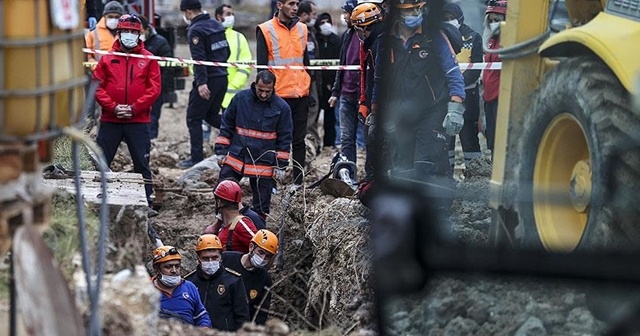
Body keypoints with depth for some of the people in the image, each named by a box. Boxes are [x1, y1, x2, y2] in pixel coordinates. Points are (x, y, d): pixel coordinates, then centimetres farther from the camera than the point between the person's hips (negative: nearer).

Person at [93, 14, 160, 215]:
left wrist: (134, 108, -12)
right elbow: (97, 87, 1)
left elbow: (154, 89, -3)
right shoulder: (107, 59, 6)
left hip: (138, 121, -1)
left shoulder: (148, 59, 3)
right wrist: (113, 107, -12)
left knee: (142, 164, 3)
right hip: (110, 120, 1)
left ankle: (147, 203, 8)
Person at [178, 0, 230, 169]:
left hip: (207, 80, -8)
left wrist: (201, 82, -27)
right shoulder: (217, 25, 11)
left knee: (193, 118, 2)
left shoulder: (195, 30, -14)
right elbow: (226, 52, 16)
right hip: (222, 78, 8)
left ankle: (197, 158, 1)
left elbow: (199, 58, -22)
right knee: (211, 115, 22)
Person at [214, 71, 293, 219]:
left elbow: (284, 139, 1)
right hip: (235, 158, 1)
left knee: (262, 204, 5)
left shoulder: (282, 108, -5)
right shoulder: (240, 98, -2)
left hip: (264, 164, -1)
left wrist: (281, 166, -2)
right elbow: (226, 126, 7)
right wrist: (221, 151, 3)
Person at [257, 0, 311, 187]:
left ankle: (298, 181, 9)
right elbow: (261, 65, -3)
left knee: (299, 140, 6)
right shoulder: (265, 30, -3)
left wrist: (310, 89, 14)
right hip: (278, 95, -4)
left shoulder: (302, 29, 11)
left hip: (301, 94, 4)